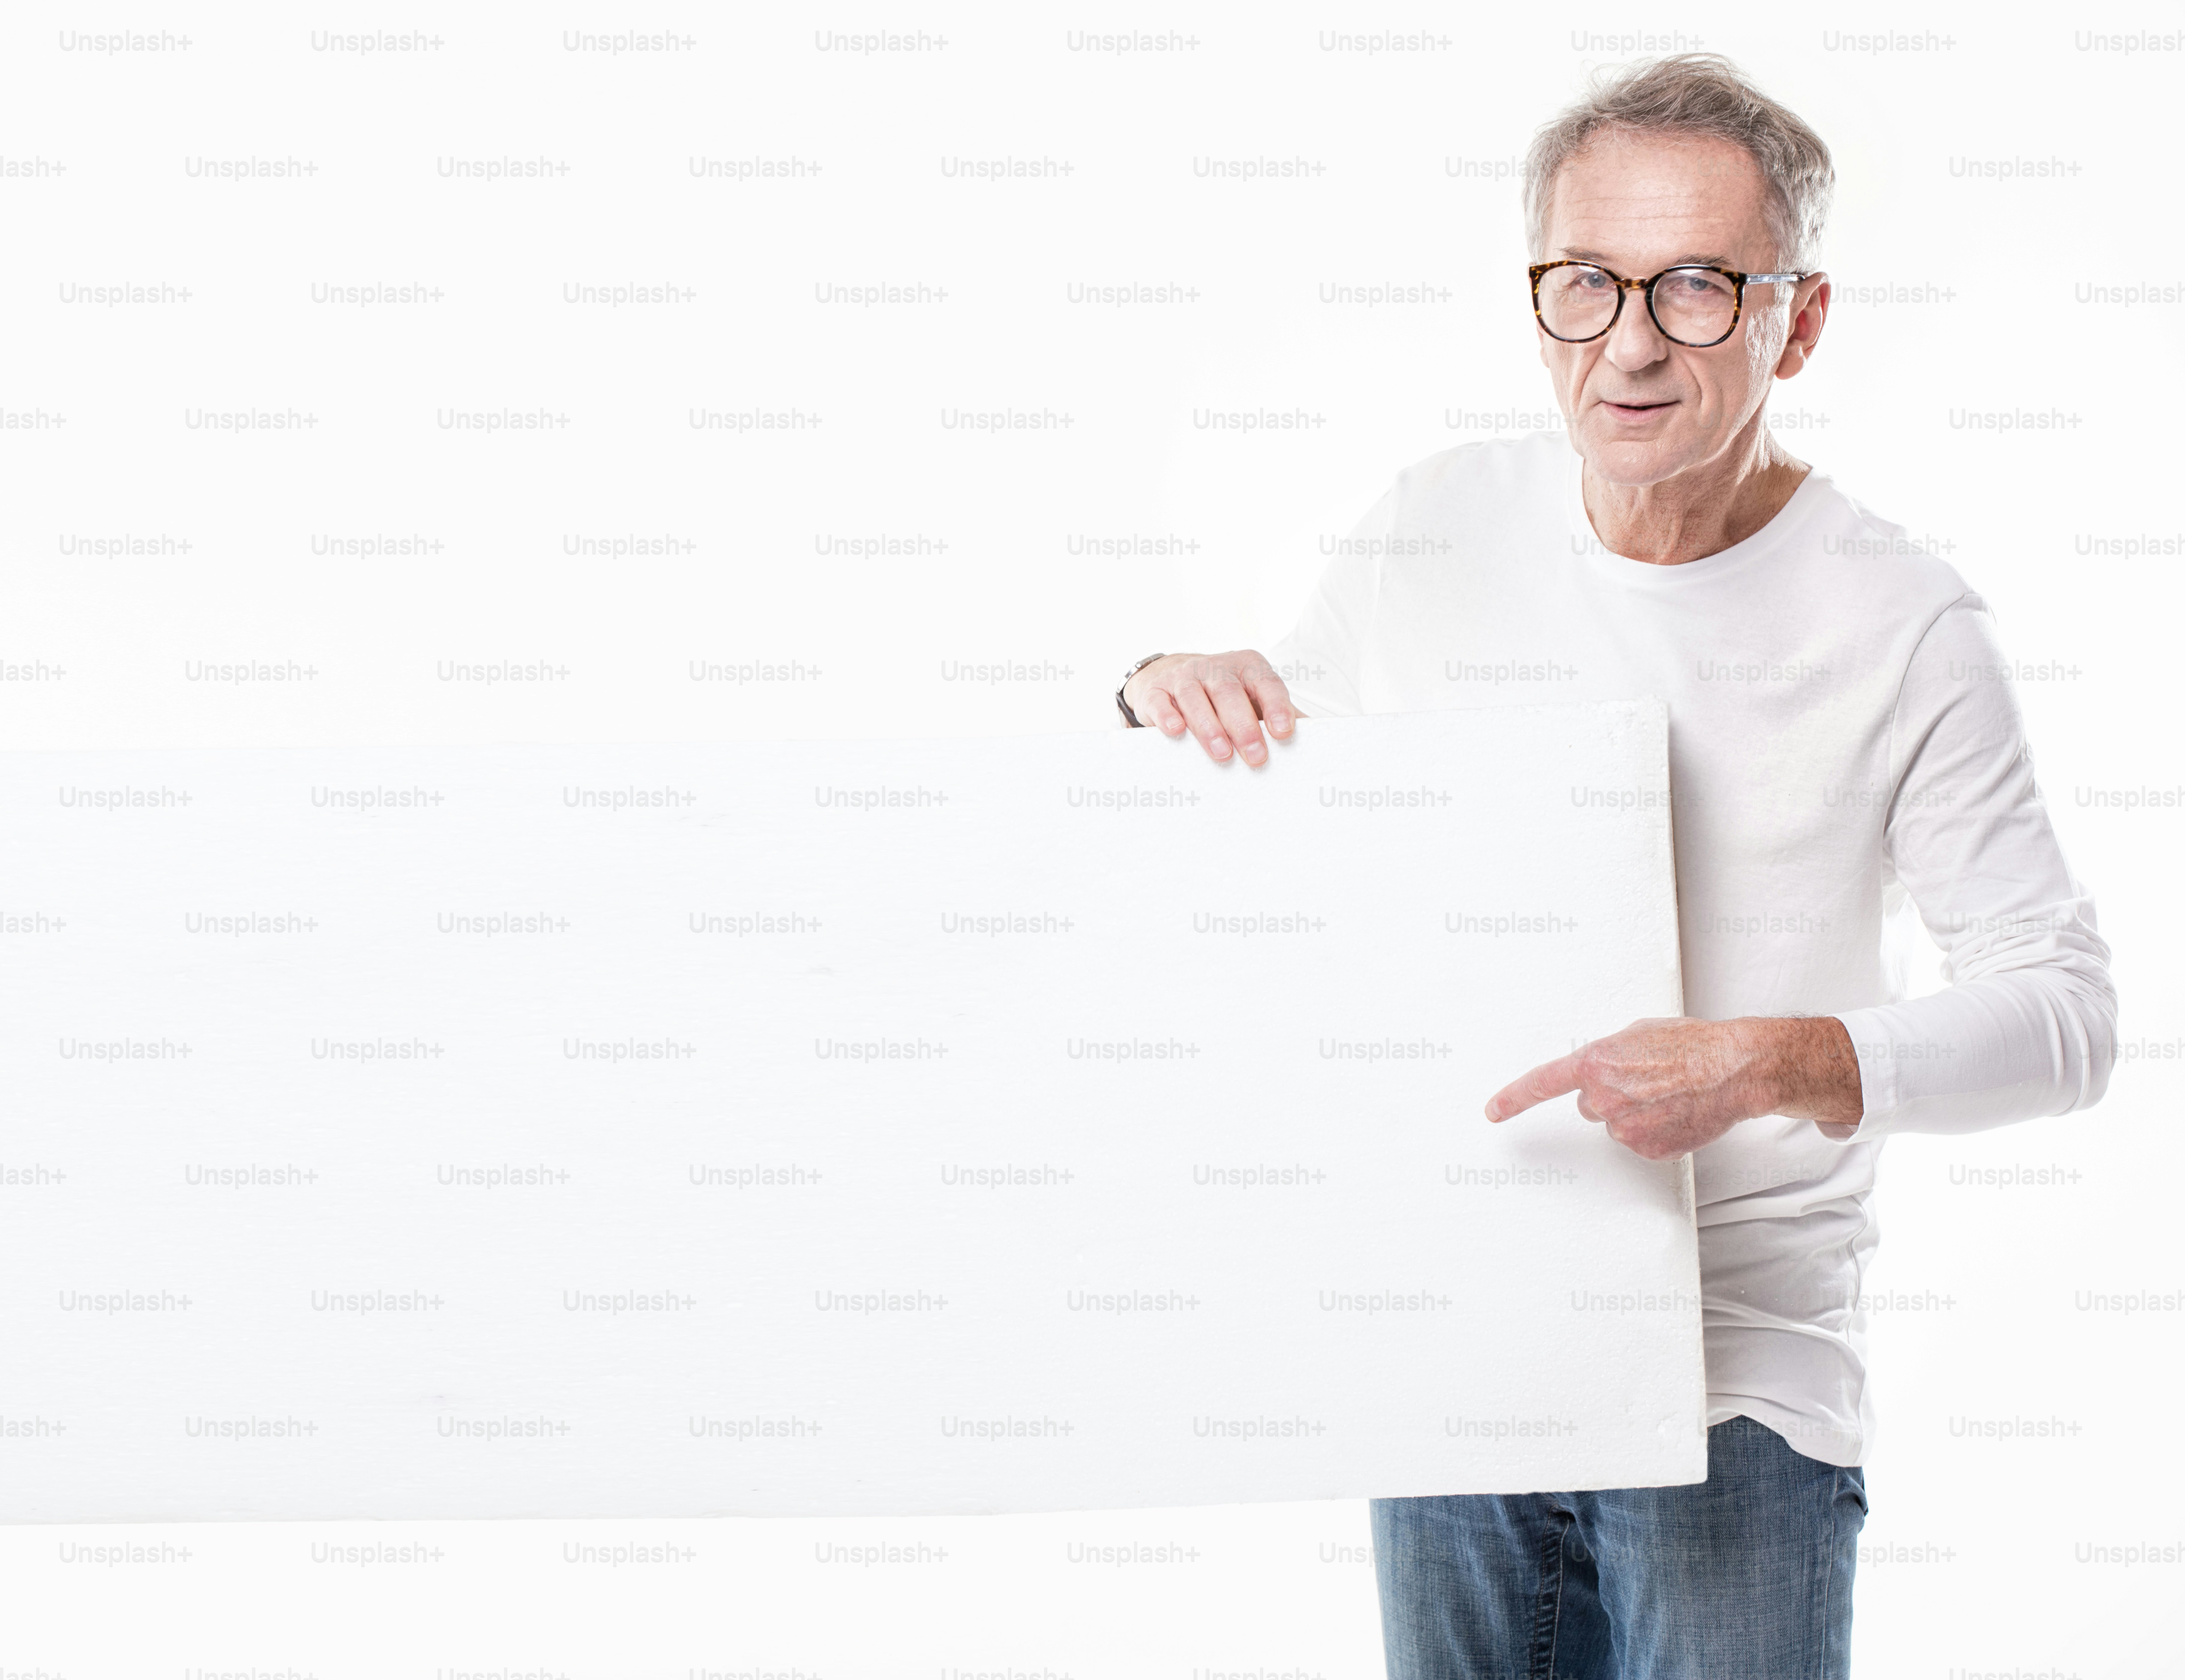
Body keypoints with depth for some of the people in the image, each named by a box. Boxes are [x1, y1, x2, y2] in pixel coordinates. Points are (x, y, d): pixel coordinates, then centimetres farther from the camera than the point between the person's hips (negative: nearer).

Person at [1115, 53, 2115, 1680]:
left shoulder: (1905, 629, -12)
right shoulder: (1434, 529, -2)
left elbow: (2063, 1007, -11)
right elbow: (1253, 790, 12)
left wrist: (1772, 1063, -26)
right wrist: (1179, 694, -11)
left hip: (1743, 1378, -3)